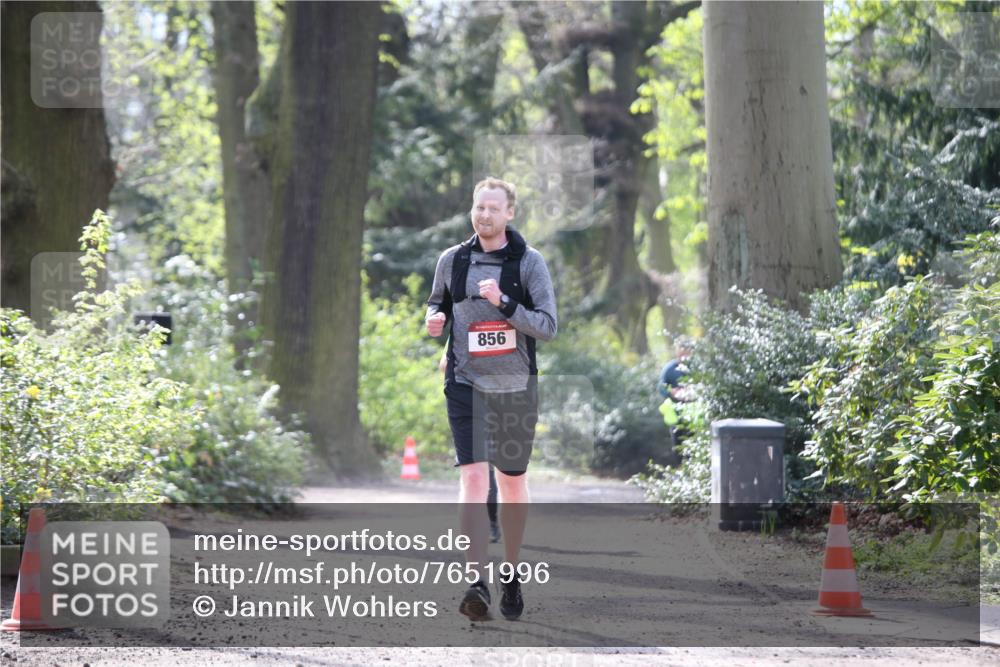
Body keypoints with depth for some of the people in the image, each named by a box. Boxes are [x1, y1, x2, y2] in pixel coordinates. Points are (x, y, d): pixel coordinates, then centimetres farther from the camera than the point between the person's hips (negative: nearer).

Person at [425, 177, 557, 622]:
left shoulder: (529, 262, -3)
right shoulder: (452, 260, 4)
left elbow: (548, 327, -9)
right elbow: (437, 302, 21)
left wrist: (504, 302, -22)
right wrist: (434, 318, -2)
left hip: (516, 386, 0)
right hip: (467, 383, 0)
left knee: (513, 482, 13)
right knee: (473, 478, -15)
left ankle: (510, 574, 31)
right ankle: (477, 584, -23)